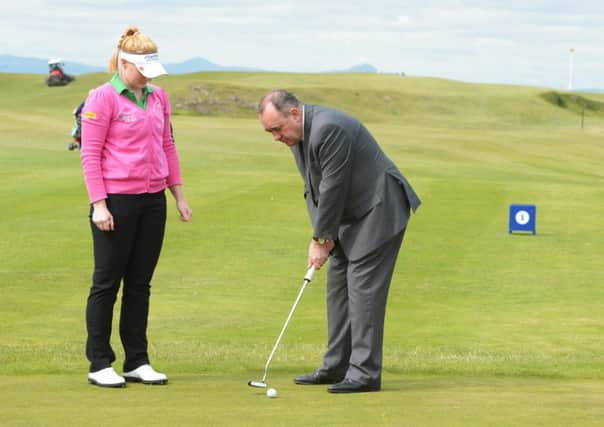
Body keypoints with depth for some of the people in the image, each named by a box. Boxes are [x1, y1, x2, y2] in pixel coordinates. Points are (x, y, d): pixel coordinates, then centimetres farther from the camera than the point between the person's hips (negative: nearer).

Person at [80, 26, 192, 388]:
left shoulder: (159, 98, 10)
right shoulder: (102, 99, -8)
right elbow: (90, 155, -10)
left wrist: (179, 194, 15)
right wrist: (98, 204, -14)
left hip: (152, 200, 6)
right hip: (115, 201, -6)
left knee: (140, 283, 9)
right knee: (107, 283, 1)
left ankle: (137, 363, 14)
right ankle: (100, 365, 7)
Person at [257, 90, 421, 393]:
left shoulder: (328, 129, -26)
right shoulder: (298, 134, 5)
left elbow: (333, 188, -23)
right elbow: (313, 188, 9)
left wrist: (321, 240, -15)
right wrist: (321, 236, -3)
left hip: (379, 209, -10)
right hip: (352, 213, 10)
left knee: (364, 287, -13)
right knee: (338, 285, 11)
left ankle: (365, 373, -12)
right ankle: (335, 368, 17)